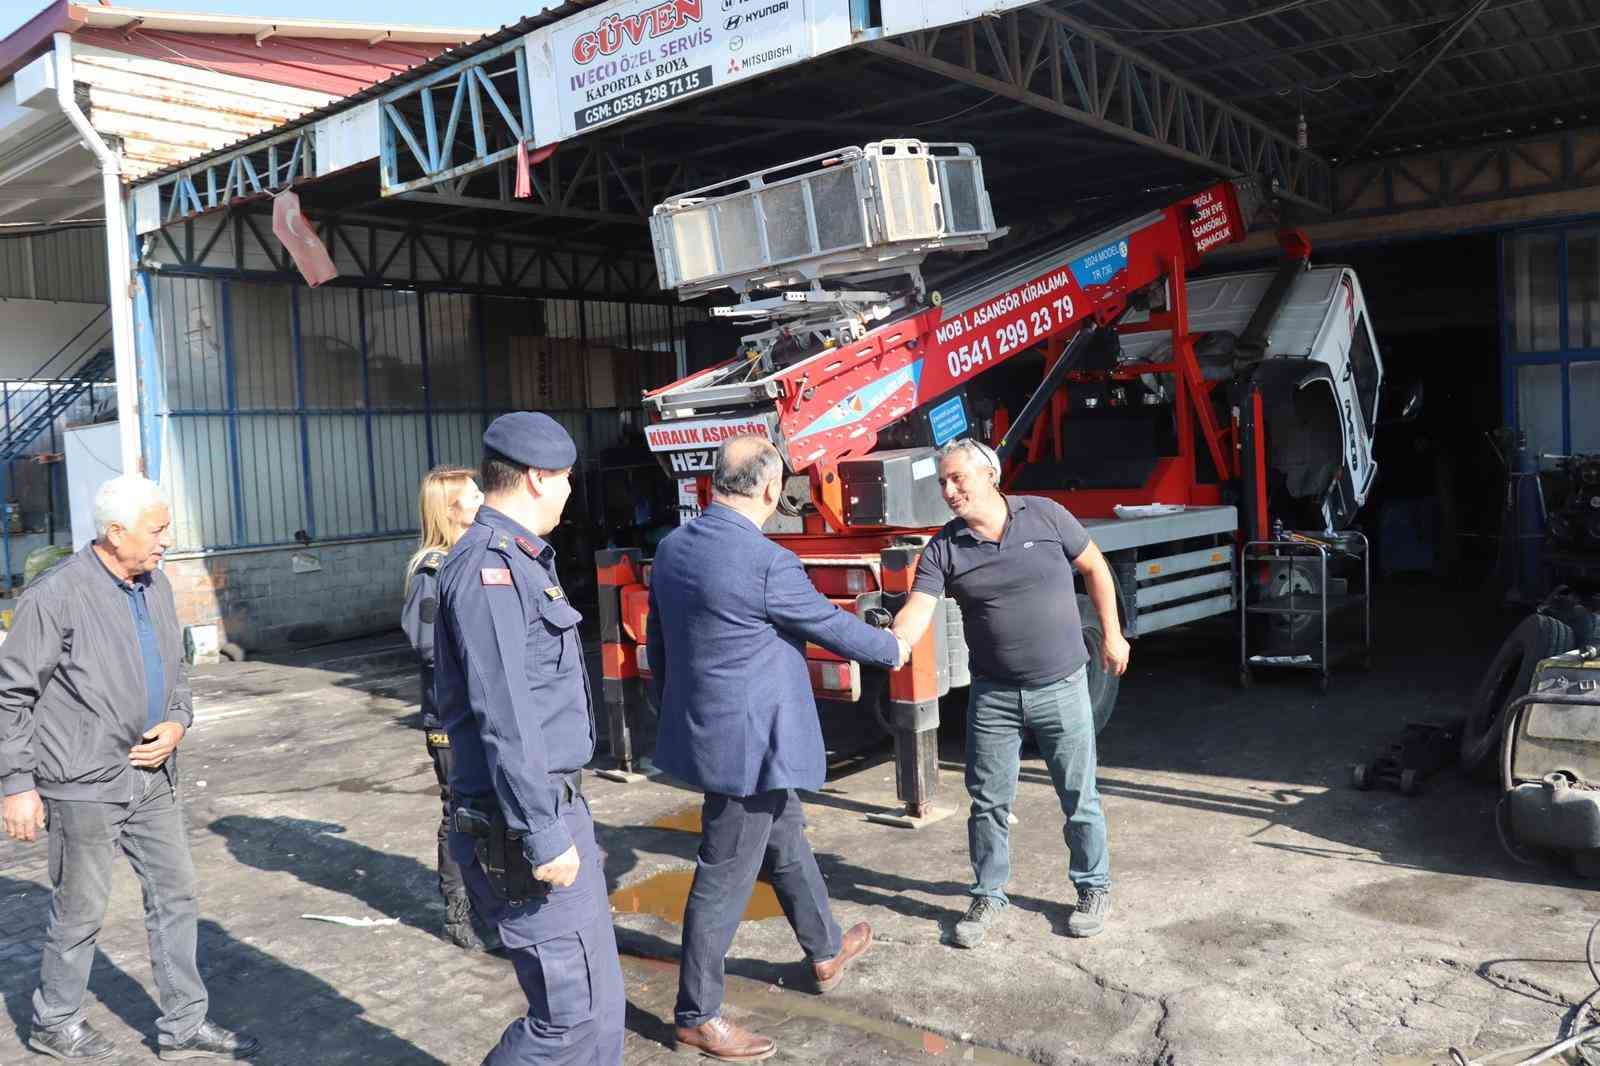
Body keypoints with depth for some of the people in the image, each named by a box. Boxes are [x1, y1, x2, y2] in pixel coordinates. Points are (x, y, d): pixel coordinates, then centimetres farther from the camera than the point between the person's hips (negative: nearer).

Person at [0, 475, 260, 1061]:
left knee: (175, 894, 10)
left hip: (151, 777, 7)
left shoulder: (155, 586, 8)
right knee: (80, 909, 8)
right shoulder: (56, 594, -15)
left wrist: (178, 722, 0)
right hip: (84, 784, -7)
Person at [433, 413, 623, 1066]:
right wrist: (543, 837, -22)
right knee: (574, 1011, -5)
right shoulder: (488, 566, -17)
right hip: (523, 821, -10)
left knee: (598, 1000, 16)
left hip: (556, 804, 10)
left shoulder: (518, 559, 15)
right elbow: (505, 718, -23)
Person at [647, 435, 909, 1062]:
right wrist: (891, 650, 10)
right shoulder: (767, 564, -24)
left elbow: (657, 643, 11)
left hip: (703, 726, 9)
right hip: (748, 741, -9)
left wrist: (674, 708, 25)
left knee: (786, 842, 25)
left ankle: (825, 951, 44)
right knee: (725, 879, 5)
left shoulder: (673, 548, 0)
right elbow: (830, 625, -9)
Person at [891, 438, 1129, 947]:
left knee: (1079, 797, 11)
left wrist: (1112, 635, 6)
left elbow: (1095, 568, 6)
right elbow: (917, 610, -16)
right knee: (989, 801, 8)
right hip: (993, 695, 1)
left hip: (1062, 687, -1)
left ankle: (1094, 888, 31)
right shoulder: (943, 548, -5)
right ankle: (988, 896, 26)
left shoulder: (1045, 515, -6)